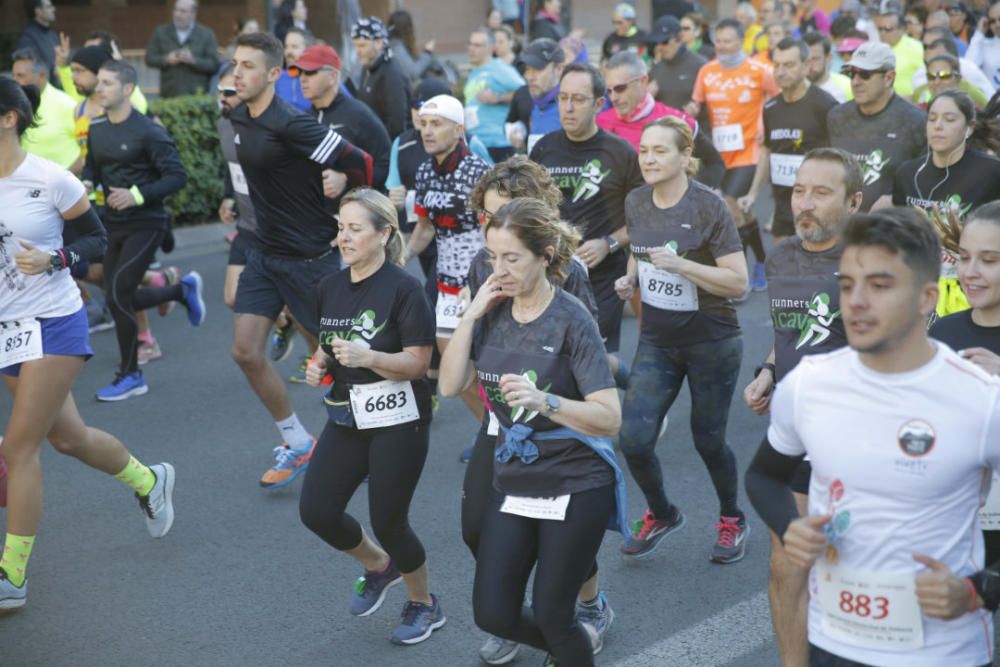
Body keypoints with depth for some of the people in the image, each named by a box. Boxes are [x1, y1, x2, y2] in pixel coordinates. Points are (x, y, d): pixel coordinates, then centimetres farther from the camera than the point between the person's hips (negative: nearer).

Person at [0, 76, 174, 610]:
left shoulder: (50, 180, -12)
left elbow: (97, 240, -4)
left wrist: (53, 258, -20)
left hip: (53, 323, -6)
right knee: (66, 437, 16)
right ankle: (149, 481, 45)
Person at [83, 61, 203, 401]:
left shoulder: (148, 132, -15)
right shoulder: (96, 129, 5)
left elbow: (177, 176, -16)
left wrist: (137, 195, -26)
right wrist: (86, 184, -4)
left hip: (145, 224, -7)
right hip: (113, 223, 7)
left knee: (117, 293, -12)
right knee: (120, 297, 11)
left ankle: (131, 376, 5)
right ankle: (184, 289, 38)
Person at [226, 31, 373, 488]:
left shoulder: (290, 125, -22)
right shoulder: (237, 117, 4)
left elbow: (359, 163, -22)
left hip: (310, 257, -8)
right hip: (266, 252, 8)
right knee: (245, 351, 1)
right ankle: (298, 444, 16)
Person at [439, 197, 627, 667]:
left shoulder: (571, 321, -17)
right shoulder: (494, 312, -1)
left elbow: (610, 418, -22)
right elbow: (451, 386, -4)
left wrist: (544, 401, -37)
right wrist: (470, 316, -12)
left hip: (574, 486, -6)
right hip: (513, 482, 6)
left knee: (551, 614, 1)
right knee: (492, 614, 8)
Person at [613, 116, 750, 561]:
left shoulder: (708, 207, -17)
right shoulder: (635, 202, 0)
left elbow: (738, 282, -19)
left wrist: (679, 264, -29)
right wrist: (630, 279, -2)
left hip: (711, 343, -4)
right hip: (656, 341, 4)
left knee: (707, 439, 8)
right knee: (633, 438, -6)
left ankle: (732, 520, 37)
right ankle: (661, 515, 24)